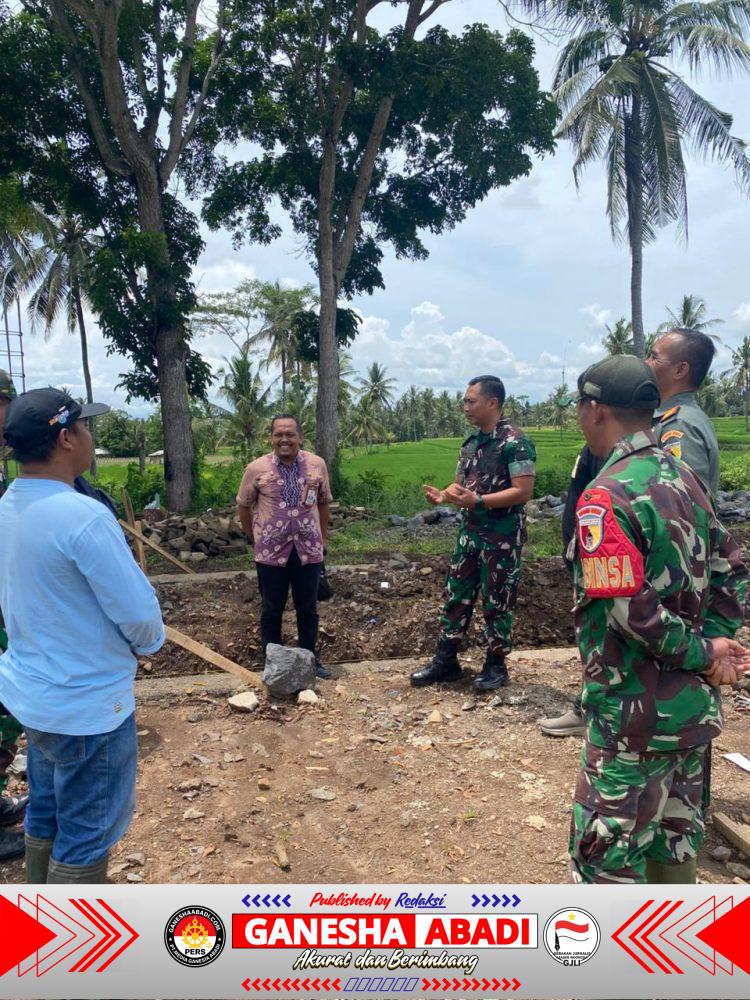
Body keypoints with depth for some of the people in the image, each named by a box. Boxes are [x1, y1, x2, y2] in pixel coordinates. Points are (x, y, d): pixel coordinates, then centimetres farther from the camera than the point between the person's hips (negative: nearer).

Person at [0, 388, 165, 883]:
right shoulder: (83, 516, -27)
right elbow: (139, 612, -22)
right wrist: (148, 642, -1)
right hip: (88, 704, -9)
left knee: (45, 818, 24)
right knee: (87, 836, 9)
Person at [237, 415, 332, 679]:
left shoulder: (317, 465, -2)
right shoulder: (256, 469, -7)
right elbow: (244, 505, 5)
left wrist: (323, 538, 11)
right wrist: (254, 538, 8)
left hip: (308, 549, 2)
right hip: (271, 552, -1)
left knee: (308, 608, 12)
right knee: (271, 610, 10)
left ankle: (310, 659, 28)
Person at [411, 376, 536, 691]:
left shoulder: (514, 442, -14)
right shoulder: (470, 442, 10)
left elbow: (523, 491, -20)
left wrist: (478, 501, -27)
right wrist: (443, 495, -4)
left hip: (502, 538, -7)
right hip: (470, 532, 8)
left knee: (497, 602, 5)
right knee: (456, 595, 11)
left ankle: (496, 666, 20)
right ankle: (445, 661, 21)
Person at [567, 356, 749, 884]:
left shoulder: (605, 497, -21)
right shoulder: (684, 477, 5)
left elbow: (631, 610, -25)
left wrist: (702, 654, -12)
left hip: (634, 712, -8)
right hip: (694, 704, 8)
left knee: (607, 856, 6)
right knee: (674, 839, 24)